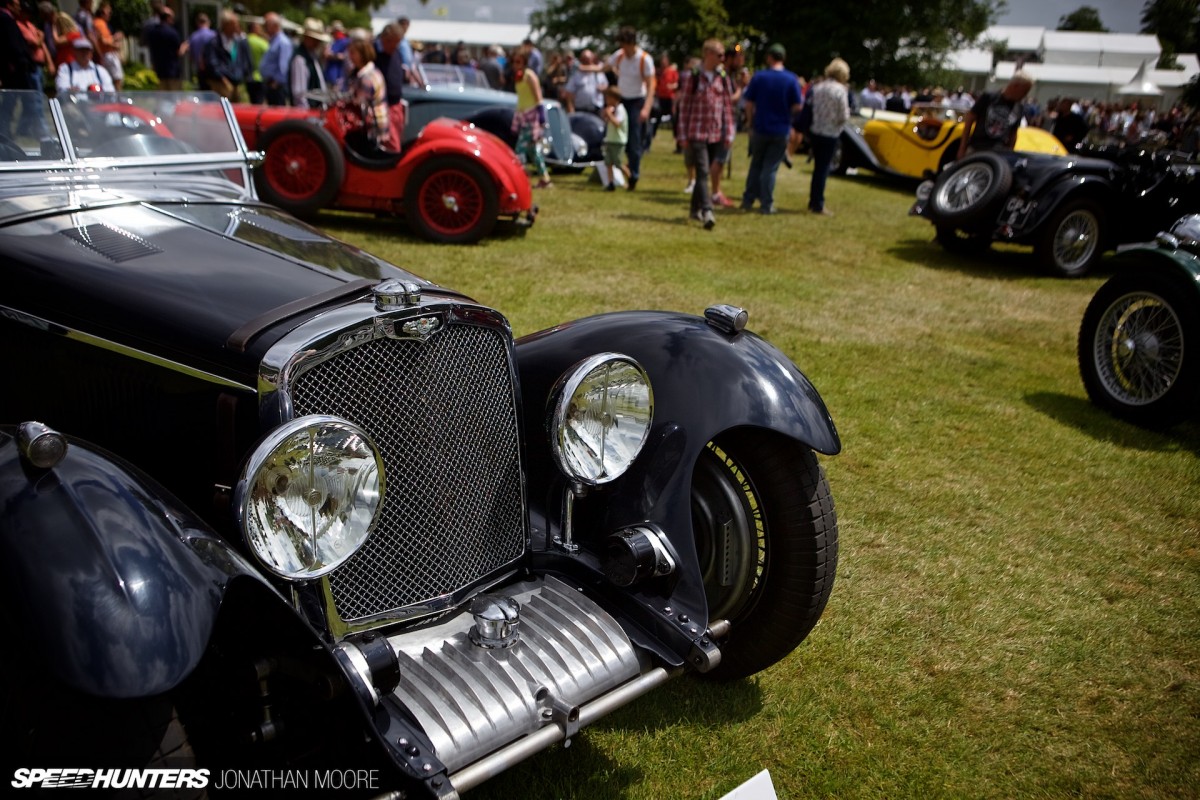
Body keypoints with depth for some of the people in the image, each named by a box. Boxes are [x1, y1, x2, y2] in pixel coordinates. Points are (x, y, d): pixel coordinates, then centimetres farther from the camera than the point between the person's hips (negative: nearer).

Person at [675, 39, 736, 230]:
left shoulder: (722, 78, 9)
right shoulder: (692, 77, -3)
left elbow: (727, 106, 11)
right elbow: (684, 106, -2)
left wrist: (729, 133, 7)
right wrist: (682, 135, -4)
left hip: (716, 134, 5)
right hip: (697, 133, -4)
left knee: (704, 172, 11)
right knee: (703, 172, -14)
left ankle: (696, 208, 23)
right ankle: (707, 212, -23)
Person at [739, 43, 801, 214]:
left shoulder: (758, 77, -5)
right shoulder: (792, 79, -6)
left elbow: (749, 104, -4)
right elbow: (797, 107, -6)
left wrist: (752, 124, 8)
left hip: (760, 128, 1)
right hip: (781, 130, -1)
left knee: (756, 165, 15)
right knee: (770, 168, 4)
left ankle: (748, 200, 18)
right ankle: (766, 204, 5)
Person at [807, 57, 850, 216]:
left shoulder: (817, 87, 3)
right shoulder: (840, 90, -14)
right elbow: (843, 116, -13)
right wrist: (847, 112, 7)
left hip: (815, 131, 5)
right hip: (830, 134, -5)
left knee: (818, 167, 16)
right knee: (823, 169, 2)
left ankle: (813, 202, 22)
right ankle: (818, 205, 7)